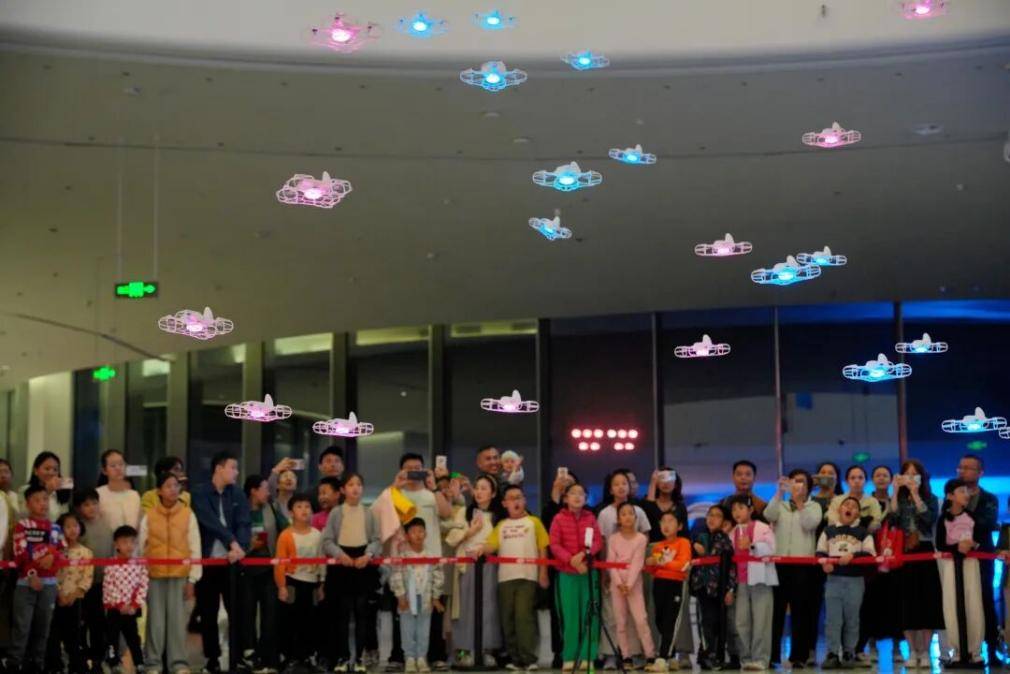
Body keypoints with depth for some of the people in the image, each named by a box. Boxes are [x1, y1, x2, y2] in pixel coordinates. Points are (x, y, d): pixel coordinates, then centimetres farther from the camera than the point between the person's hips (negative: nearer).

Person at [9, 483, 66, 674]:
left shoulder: (55, 528, 12)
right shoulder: (22, 525, -2)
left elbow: (62, 552, 9)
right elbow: (20, 555, -8)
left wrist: (53, 558, -13)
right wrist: (31, 574, -17)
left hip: (49, 583, 4)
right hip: (26, 582, -4)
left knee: (42, 626, 9)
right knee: (22, 626, -7)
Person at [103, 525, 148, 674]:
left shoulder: (140, 565, 0)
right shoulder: (111, 565, -7)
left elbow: (143, 586, -4)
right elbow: (108, 588, -9)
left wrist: (135, 605, -11)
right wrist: (120, 604, -12)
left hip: (132, 609, 2)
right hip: (114, 608, -2)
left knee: (134, 639, 8)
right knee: (113, 638, 4)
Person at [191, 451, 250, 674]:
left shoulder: (238, 496, 8)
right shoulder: (200, 494, -2)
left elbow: (244, 524, -5)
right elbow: (211, 522, -15)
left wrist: (239, 548, -23)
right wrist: (233, 543, -25)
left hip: (232, 560, 2)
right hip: (207, 560, -2)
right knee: (208, 613, 5)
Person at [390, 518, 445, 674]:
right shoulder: (402, 557, -7)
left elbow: (437, 578, 4)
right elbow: (396, 577, -9)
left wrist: (436, 597, 2)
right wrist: (400, 596, -12)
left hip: (425, 599, 2)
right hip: (408, 598, -2)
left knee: (424, 630, 6)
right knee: (408, 630, 3)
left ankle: (421, 658, 14)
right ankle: (410, 658, 10)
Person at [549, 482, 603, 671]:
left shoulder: (590, 518, 6)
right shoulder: (559, 519, -1)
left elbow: (598, 542, 1)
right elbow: (554, 545, -5)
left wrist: (584, 553, -17)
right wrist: (571, 560, -18)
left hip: (589, 571, 2)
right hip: (567, 573, -2)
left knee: (589, 615, 0)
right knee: (570, 616, 1)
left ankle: (587, 656, 6)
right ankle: (569, 657, 8)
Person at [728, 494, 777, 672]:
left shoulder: (763, 528, 0)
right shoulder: (733, 533, 16)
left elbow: (770, 549, -13)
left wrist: (752, 545, -28)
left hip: (759, 580, -5)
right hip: (740, 582, 5)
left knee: (760, 620, -7)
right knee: (741, 621, 2)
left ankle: (760, 658, -5)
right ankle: (745, 657, 10)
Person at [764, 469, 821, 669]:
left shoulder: (813, 506, 10)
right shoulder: (780, 505, 16)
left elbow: (810, 524, -9)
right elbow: (768, 515, -6)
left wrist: (799, 502, -12)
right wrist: (779, 493, -12)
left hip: (803, 564, -2)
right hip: (779, 562, 2)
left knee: (800, 610, -2)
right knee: (776, 608, 0)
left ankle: (799, 655, 1)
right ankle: (772, 654, 3)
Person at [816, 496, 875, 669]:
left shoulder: (863, 532, 3)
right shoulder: (828, 531, 10)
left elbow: (870, 554, -5)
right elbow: (820, 552, 12)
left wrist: (852, 555, -18)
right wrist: (824, 561, -9)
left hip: (855, 580, -1)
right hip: (833, 579, 1)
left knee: (851, 618, 3)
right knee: (832, 617, -3)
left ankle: (849, 653, 12)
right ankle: (832, 654, -3)